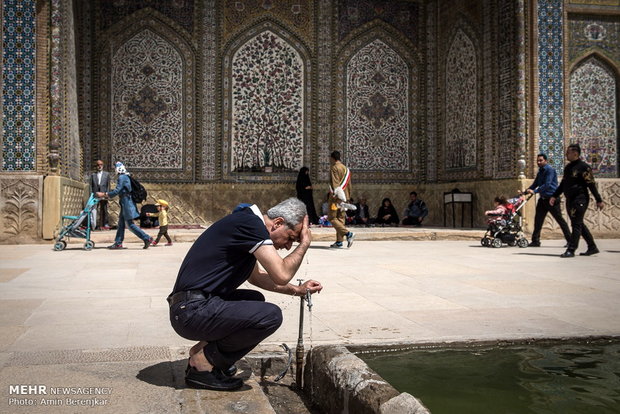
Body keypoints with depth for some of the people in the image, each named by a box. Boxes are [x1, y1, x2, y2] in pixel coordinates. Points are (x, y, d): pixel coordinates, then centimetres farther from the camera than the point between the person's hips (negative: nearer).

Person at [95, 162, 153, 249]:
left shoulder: (122, 178, -14)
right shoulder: (125, 177, 16)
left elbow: (116, 191, -18)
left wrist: (103, 194, -11)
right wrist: (106, 195, 22)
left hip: (127, 203, -10)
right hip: (126, 204, 10)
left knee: (130, 224, -8)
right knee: (121, 223, 12)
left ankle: (147, 238, -9)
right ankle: (118, 243, 15)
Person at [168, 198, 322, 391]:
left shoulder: (247, 222, 17)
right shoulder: (250, 223, -13)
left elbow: (255, 276, 31)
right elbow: (281, 275, -18)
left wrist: (297, 289, 23)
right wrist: (305, 243, -2)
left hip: (189, 309, 11)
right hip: (194, 311, -11)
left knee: (255, 300, 28)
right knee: (271, 315, -18)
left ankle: (207, 355, 13)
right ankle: (203, 361, -3)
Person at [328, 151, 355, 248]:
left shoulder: (334, 168, -8)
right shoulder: (346, 169, 18)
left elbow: (335, 183, -19)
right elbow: (349, 185, 19)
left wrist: (335, 194, -24)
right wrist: (348, 196, 22)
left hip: (337, 197, -8)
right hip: (344, 197, 8)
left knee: (332, 218, -6)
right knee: (340, 219, 8)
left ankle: (348, 233, -20)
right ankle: (339, 242, 7)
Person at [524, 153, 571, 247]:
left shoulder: (550, 170, -12)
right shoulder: (540, 172, 15)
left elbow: (547, 184, -22)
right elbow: (535, 184, 17)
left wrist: (535, 191, -27)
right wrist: (525, 191, 3)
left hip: (551, 198, -8)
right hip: (543, 199, 8)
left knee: (560, 219, -3)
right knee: (538, 220, 3)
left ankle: (570, 240, 4)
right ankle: (535, 241, 7)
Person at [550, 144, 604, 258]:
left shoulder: (583, 167, -10)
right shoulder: (568, 167, 14)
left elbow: (591, 185, -12)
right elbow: (563, 184, 21)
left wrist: (599, 200, -12)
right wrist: (554, 196, 15)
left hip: (580, 199, -8)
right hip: (570, 200, 9)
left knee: (576, 224, -8)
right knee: (579, 224, 12)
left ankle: (571, 250, -8)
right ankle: (592, 247, 22)